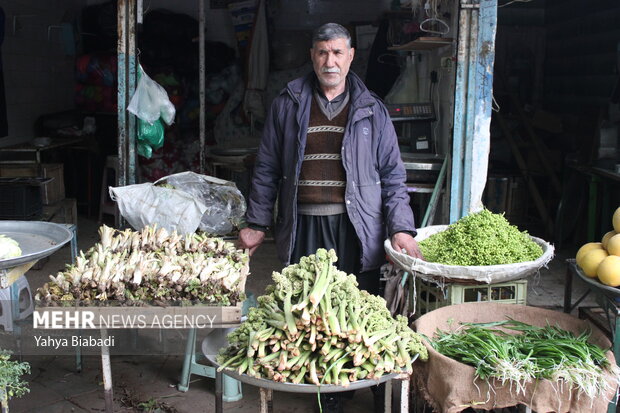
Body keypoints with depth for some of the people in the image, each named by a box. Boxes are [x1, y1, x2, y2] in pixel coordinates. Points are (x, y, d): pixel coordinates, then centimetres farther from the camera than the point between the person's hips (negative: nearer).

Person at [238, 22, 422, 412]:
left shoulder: (371, 109, 9)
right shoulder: (287, 104, 10)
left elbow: (392, 174, 7)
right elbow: (267, 169, 13)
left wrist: (401, 228, -3)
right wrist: (257, 224, 10)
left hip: (355, 228, -1)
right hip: (302, 228, 1)